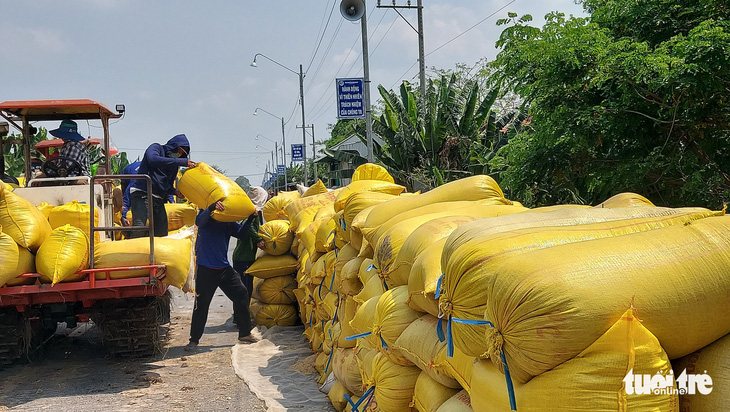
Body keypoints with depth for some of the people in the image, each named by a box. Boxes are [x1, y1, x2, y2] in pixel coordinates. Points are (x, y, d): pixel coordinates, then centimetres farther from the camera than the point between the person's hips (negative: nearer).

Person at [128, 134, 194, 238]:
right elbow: (153, 159, -19)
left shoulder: (174, 165, 22)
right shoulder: (156, 148, 5)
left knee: (162, 233, 4)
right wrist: (182, 162, -20)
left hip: (158, 200, 7)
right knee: (139, 230, -22)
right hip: (141, 194, -7)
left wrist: (176, 192, -1)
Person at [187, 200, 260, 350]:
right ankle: (194, 339, 12)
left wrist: (250, 219, -12)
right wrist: (211, 208, -44)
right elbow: (199, 221, -26)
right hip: (206, 269, -5)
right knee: (201, 305, -1)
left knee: (241, 295, 3)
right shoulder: (207, 217, -5)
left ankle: (245, 333, 15)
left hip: (224, 268, 5)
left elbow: (241, 234, 2)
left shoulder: (229, 223, 9)